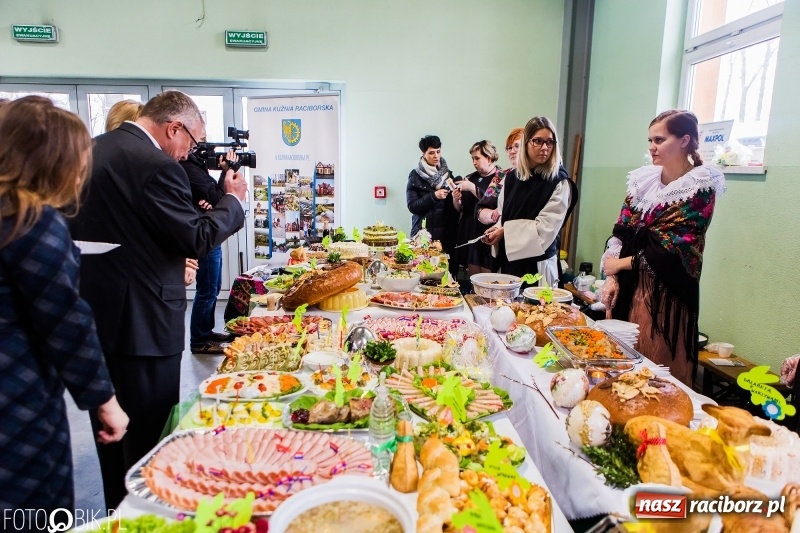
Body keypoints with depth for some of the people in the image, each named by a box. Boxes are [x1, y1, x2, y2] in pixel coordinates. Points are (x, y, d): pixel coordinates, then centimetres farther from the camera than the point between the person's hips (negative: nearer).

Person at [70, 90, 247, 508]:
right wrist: (233, 199, -2)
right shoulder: (156, 165, -20)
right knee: (150, 436, 6)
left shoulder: (91, 150, 8)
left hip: (94, 312, 9)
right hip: (141, 321, -9)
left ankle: (117, 513, 39)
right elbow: (197, 239, -17)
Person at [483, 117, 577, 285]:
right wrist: (496, 230, -7)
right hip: (507, 259, 5)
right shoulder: (511, 177, 8)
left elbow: (545, 228, -13)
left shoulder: (560, 183, -8)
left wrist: (505, 231, -13)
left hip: (536, 264, -5)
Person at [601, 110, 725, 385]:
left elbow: (671, 250, -14)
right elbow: (621, 231, 6)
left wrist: (617, 264, -7)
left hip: (666, 292, -5)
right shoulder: (644, 179, 8)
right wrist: (611, 278, -5)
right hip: (628, 286, 5)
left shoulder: (701, 188, -9)